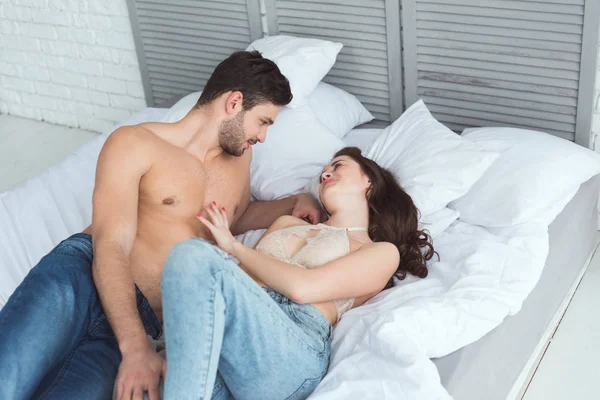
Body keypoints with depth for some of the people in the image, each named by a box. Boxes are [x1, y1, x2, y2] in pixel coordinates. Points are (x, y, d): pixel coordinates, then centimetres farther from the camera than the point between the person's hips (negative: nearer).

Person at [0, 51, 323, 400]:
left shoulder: (239, 154, 21)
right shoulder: (135, 145, 1)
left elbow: (237, 217, 41)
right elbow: (111, 248, -10)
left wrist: (293, 204, 20)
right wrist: (136, 349, -24)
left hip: (140, 322, 4)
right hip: (80, 274, -4)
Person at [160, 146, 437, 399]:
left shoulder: (382, 252, 16)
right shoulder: (287, 223, 35)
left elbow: (301, 287, -2)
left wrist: (233, 247, 8)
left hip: (295, 348, -4)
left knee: (193, 255, -29)